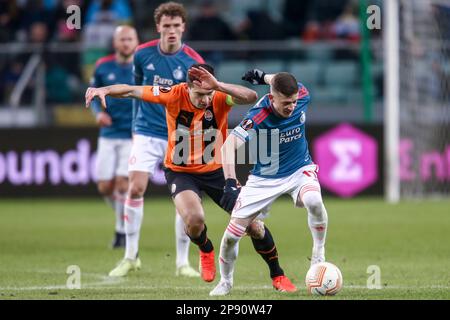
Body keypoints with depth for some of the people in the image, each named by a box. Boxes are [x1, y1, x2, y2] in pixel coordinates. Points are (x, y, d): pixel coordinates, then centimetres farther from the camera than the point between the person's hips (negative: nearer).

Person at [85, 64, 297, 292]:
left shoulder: (220, 98, -21)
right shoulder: (175, 95, -20)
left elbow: (251, 97, -40)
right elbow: (132, 91, -15)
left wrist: (217, 86, -49)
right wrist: (104, 90, -31)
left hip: (216, 170, 1)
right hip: (180, 171, -1)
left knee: (253, 224, -3)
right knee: (194, 219, -29)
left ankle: (277, 276, 22)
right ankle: (206, 250, 10)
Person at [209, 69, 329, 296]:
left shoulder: (302, 96, -18)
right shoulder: (259, 116, -31)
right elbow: (229, 144, -39)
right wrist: (230, 182, -50)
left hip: (299, 170, 2)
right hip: (264, 179, -2)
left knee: (314, 201, -33)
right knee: (232, 234, -4)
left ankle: (319, 255, -9)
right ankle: (225, 281, 24)